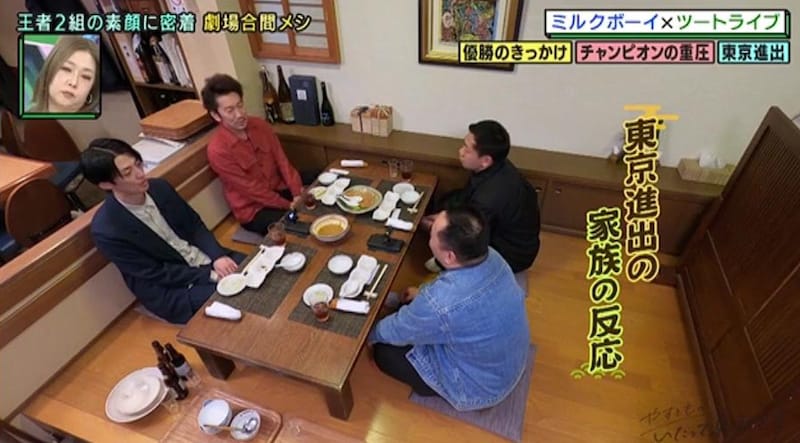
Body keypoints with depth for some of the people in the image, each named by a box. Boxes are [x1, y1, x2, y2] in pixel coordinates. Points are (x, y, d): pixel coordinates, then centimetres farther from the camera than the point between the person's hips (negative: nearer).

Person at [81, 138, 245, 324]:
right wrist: (211, 275, -21)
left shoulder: (160, 187, -4)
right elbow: (156, 274, -15)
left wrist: (218, 256, -16)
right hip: (172, 290, -6)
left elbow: (195, 224, 2)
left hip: (207, 261, 6)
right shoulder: (106, 230, -20)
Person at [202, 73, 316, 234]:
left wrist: (298, 194, -16)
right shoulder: (218, 150, -22)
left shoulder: (260, 125, -4)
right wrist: (289, 205, -21)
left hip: (281, 187, 7)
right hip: (254, 209, -6)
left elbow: (282, 160, -4)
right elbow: (251, 189, -21)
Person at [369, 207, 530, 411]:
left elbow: (397, 332, -18)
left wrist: (369, 334, 3)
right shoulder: (491, 256, -19)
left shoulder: (440, 304, -40)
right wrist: (424, 292, 14)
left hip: (481, 387, -6)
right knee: (412, 310, 15)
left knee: (383, 352, 3)